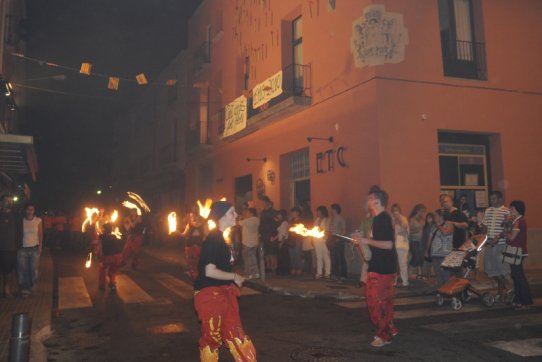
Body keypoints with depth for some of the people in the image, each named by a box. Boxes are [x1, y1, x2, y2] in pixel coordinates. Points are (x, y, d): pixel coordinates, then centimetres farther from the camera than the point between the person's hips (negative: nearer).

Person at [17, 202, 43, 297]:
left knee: (34, 269, 1)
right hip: (23, 248, 0)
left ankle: (32, 287, 19)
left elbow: (40, 234, 5)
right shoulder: (21, 220, 1)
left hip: (34, 248, 0)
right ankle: (24, 289, 3)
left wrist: (40, 247, -2)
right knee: (22, 269, -4)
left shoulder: (38, 220, 2)